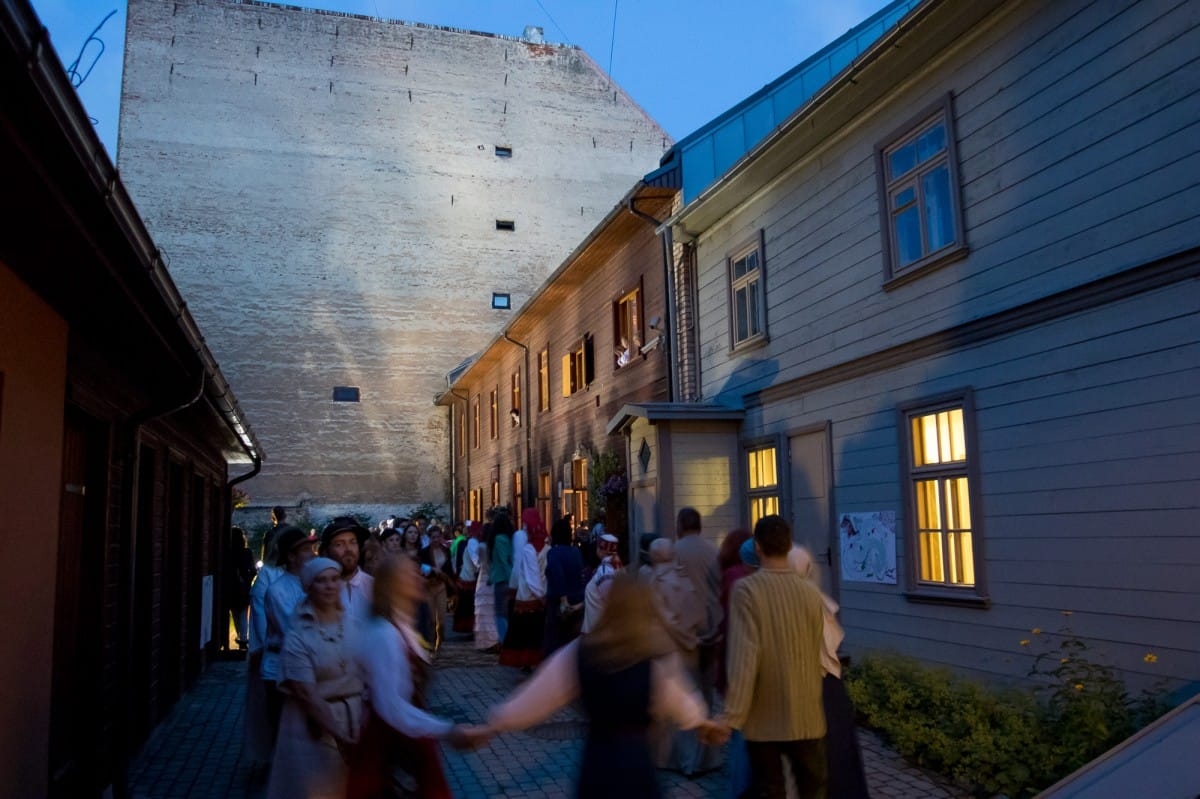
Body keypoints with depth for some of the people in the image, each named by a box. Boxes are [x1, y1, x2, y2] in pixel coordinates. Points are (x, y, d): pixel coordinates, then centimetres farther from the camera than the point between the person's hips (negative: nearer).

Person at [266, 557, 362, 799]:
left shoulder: (353, 625, 0)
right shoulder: (298, 637, -12)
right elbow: (307, 694, -17)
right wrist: (338, 735, -22)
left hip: (356, 717, 4)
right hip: (314, 725, -4)